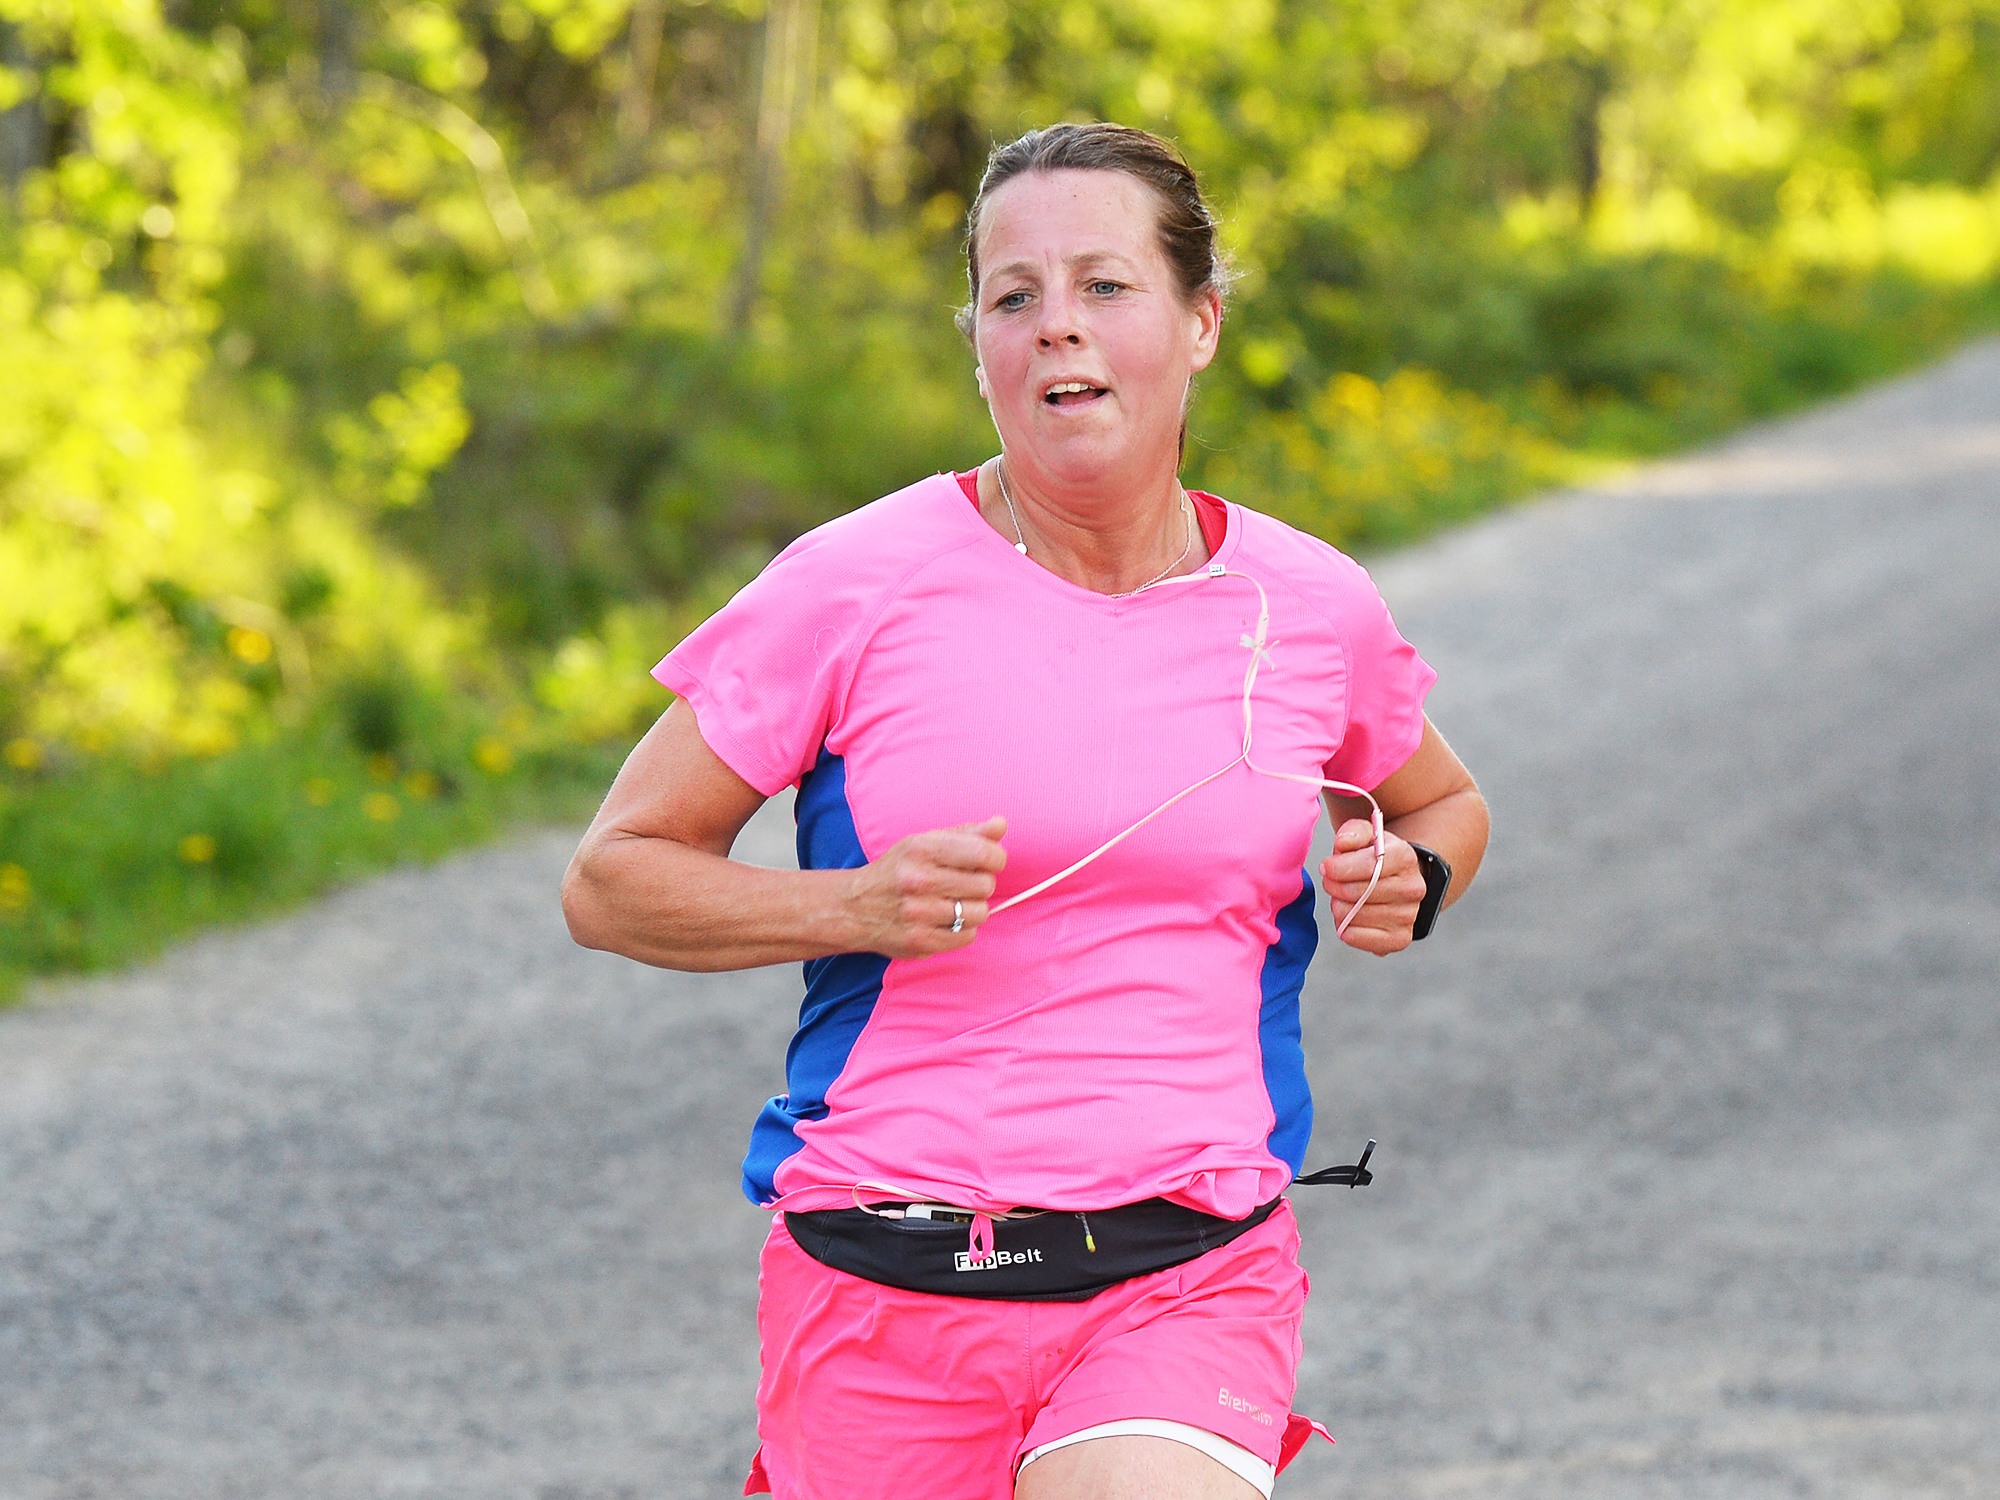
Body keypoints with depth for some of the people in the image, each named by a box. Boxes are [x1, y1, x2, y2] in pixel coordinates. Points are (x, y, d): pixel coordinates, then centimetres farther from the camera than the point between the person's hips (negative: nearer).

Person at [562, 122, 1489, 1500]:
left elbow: (1442, 803, 27)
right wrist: (857, 906, -15)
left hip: (1191, 1282, 0)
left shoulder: (1313, 609, 5)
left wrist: (1410, 878, 4)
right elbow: (612, 880, 1)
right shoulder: (855, 588, -4)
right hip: (884, 1285, 0)